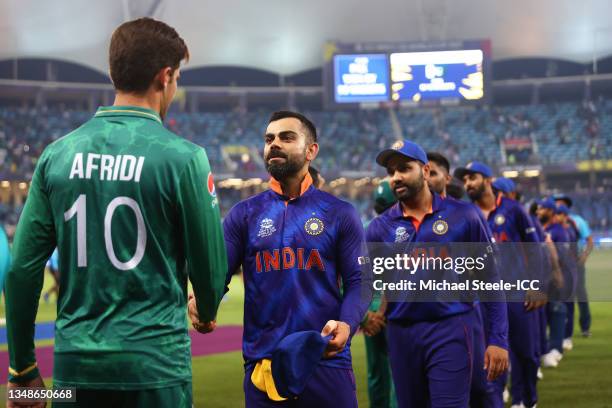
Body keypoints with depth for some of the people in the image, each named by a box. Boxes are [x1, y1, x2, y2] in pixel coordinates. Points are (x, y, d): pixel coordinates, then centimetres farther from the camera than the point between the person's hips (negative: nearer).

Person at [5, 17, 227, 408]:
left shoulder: (58, 154, 2)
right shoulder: (181, 157, -8)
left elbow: (23, 268, 2)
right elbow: (210, 261, -2)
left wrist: (22, 367, 12)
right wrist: (207, 312, 21)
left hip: (75, 362, 3)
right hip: (154, 362, -3)